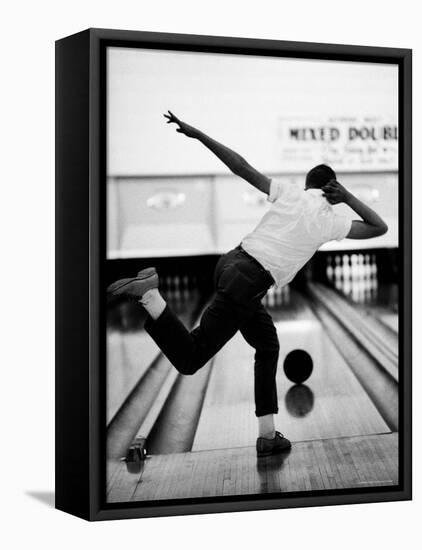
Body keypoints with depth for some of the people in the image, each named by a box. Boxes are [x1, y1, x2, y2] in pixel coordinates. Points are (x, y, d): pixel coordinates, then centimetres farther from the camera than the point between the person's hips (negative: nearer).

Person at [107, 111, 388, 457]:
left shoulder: (289, 193, 10)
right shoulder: (329, 221, 0)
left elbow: (243, 167, 4)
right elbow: (380, 228, 11)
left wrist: (197, 134, 6)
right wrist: (348, 197, 12)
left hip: (231, 262, 7)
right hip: (247, 283, -7)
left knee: (268, 347, 20)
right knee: (190, 359, -4)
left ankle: (267, 435, 20)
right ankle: (149, 293, -23)